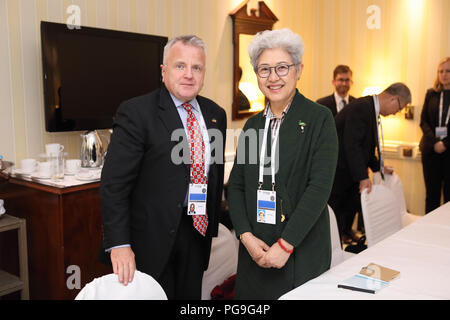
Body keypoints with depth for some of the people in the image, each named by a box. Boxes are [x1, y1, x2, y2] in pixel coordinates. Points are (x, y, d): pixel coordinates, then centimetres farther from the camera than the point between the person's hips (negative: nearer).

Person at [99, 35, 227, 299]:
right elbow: (114, 185, -16)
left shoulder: (215, 114, 6)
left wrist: (212, 227, 14)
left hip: (197, 231, 6)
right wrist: (119, 245, -21)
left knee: (191, 296, 17)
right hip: (153, 236, -5)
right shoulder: (136, 112, -12)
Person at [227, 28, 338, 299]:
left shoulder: (319, 119, -6)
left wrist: (285, 244, -17)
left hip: (302, 253, -4)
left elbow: (320, 187, -14)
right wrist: (246, 236, -6)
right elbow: (236, 186, 8)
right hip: (254, 250, 4)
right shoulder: (253, 124, 9)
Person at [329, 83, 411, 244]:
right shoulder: (361, 108, -21)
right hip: (337, 172, -10)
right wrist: (363, 177, -31)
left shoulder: (371, 108, 11)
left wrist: (378, 166, 19)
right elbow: (351, 145, -28)